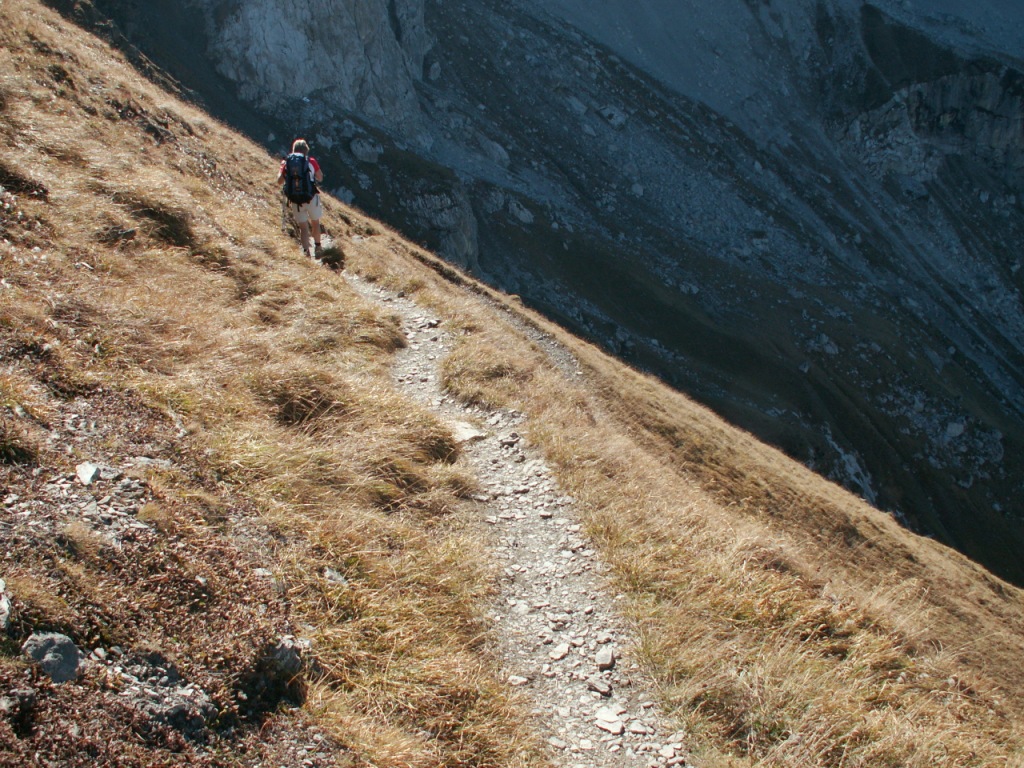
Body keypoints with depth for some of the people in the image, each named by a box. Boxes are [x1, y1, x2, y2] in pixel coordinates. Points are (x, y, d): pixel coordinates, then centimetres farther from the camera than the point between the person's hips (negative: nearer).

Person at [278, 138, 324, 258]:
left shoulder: (287, 163, 1)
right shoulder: (311, 161, -1)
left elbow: (280, 181, 8)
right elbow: (320, 178, 8)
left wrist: (282, 167, 22)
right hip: (311, 197, -1)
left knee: (303, 227, 9)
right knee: (315, 222, 20)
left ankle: (306, 251, -5)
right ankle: (317, 248, 30)